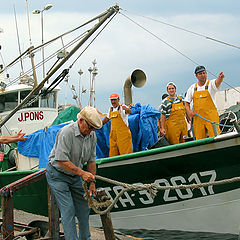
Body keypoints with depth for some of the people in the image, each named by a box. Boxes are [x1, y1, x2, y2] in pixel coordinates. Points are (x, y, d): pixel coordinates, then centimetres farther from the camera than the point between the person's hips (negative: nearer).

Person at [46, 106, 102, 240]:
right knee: (68, 209, -12)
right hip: (58, 175, -7)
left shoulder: (92, 136, -3)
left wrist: (92, 182, 1)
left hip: (75, 175, 7)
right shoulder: (67, 132, -26)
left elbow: (91, 160, 5)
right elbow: (61, 160, -29)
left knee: (84, 207, 8)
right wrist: (82, 173, -29)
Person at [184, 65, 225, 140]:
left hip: (211, 117, -3)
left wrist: (220, 78, -45)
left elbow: (217, 82, -22)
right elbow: (187, 102, 19)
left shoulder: (211, 84, 2)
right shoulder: (192, 88, 13)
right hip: (197, 117, 3)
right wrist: (189, 111, 0)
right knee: (199, 140, 2)